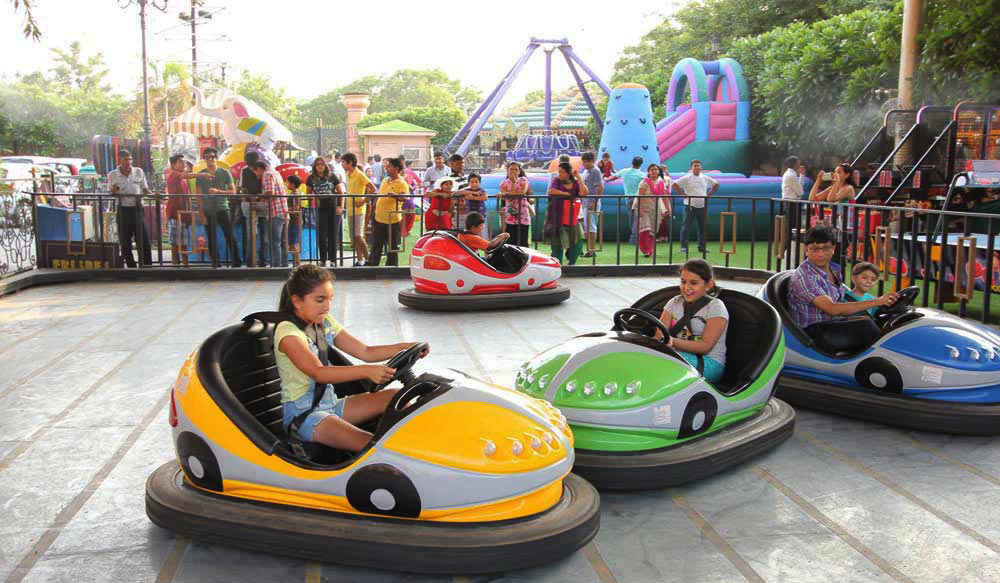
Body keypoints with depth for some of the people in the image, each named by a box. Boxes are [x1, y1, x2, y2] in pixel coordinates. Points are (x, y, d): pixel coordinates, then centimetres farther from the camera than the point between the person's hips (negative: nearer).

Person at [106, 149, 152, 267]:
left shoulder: (139, 172, 7)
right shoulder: (112, 175, 4)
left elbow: (145, 190, 12)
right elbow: (110, 194, 9)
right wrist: (114, 190, -14)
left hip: (137, 209, 0)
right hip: (122, 210, 0)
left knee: (143, 240, -3)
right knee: (125, 242, 4)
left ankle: (147, 267, 4)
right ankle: (131, 267, 13)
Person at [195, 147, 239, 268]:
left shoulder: (225, 173, 3)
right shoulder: (200, 175, 6)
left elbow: (233, 191, 2)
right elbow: (199, 196, 5)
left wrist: (218, 191, -14)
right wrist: (202, 215, -2)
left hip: (222, 209, -1)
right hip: (208, 211, 1)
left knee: (230, 237, -4)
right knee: (212, 240, 4)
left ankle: (236, 263, 1)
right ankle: (215, 263, 10)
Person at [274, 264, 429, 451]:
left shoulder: (325, 323, 9)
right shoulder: (287, 331, -17)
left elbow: (365, 352, 7)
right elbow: (318, 372, -31)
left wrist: (406, 347, -8)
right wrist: (366, 371, -44)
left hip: (330, 404, 8)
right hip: (301, 414, -8)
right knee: (370, 445, -29)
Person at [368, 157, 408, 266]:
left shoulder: (402, 183, -10)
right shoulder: (384, 180, 14)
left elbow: (404, 197, -27)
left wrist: (396, 195, -46)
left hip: (392, 221, -7)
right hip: (379, 218, 7)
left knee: (392, 249, 3)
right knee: (376, 247, 15)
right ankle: (371, 266, 25)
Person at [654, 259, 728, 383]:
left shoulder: (715, 307, -2)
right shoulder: (675, 302, 15)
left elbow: (706, 346, -13)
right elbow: (660, 332, 5)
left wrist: (673, 342, -27)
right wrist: (659, 337, -21)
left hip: (709, 364, -5)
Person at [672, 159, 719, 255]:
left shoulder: (705, 178, 10)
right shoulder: (686, 178, -4)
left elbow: (716, 184, 23)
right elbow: (675, 184, -9)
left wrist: (709, 194, 11)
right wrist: (683, 194, -11)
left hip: (703, 206, 4)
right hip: (690, 205, -4)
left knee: (703, 227, 7)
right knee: (685, 226, -4)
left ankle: (701, 247, 16)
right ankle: (684, 247, 2)